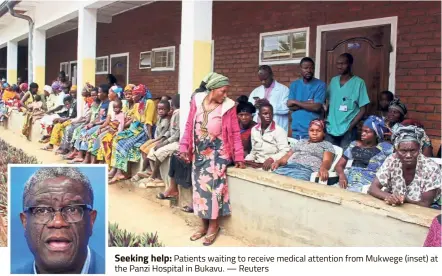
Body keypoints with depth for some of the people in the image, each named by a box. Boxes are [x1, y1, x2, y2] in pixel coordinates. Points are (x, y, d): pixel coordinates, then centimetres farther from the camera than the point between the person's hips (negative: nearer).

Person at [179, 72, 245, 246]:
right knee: (200, 186, 7)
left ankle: (213, 225, 12)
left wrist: (239, 157, -6)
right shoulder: (197, 100, -3)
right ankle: (204, 224, 20)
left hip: (217, 153, -3)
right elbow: (189, 126, 4)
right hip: (199, 152, 3)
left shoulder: (228, 106, -9)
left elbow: (235, 133, -5)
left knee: (213, 186, -5)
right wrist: (184, 147, -1)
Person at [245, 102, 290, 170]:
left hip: (271, 166, -5)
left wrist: (271, 159, -27)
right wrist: (248, 160, 1)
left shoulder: (279, 131, -4)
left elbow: (285, 151, -12)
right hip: (256, 165, 5)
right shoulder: (254, 129, 14)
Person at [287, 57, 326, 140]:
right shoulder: (294, 85, 8)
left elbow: (317, 107, -14)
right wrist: (307, 103, -12)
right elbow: (290, 106, 0)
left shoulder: (320, 85, -4)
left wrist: (296, 102, -8)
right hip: (296, 130, 3)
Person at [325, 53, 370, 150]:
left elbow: (362, 110, -5)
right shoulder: (333, 81, 10)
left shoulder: (359, 82, -4)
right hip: (330, 129, 4)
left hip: (347, 131, -4)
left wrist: (350, 127, -13)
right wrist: (325, 118, 3)